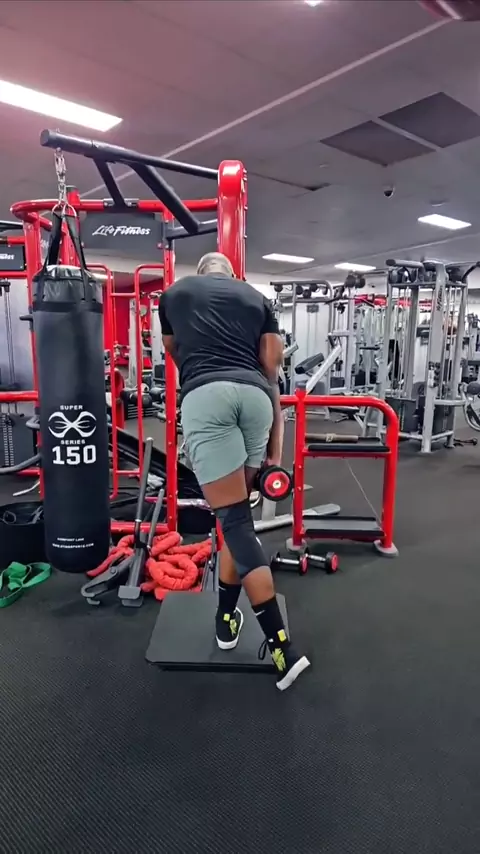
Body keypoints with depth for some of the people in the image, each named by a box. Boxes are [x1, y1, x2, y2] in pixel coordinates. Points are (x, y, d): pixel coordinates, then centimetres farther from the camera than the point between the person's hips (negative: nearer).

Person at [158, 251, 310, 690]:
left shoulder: (174, 294, 27)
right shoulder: (256, 297, 26)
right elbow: (272, 371, 18)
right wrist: (276, 440, 19)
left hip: (205, 397, -3)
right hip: (255, 396, 3)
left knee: (234, 520, -3)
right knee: (237, 510, 17)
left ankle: (282, 648, -1)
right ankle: (226, 618, 30)